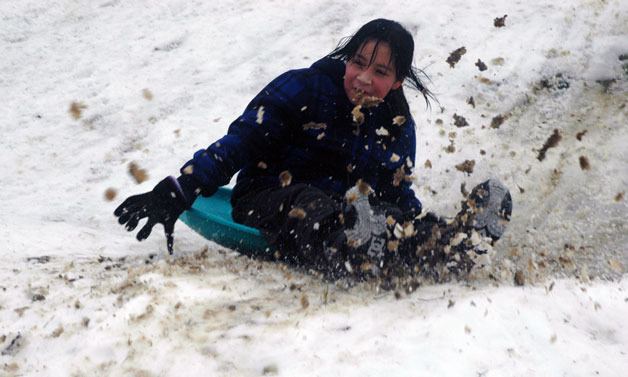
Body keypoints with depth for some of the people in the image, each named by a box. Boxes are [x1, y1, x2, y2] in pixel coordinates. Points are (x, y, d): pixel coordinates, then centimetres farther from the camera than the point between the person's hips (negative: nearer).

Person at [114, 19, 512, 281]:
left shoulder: (399, 126, 5)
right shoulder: (304, 88, -10)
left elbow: (399, 194, 15)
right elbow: (240, 141, -14)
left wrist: (428, 230, -6)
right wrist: (178, 192, -25)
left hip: (343, 212, 5)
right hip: (267, 202, -4)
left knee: (400, 219, -27)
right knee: (310, 203, -41)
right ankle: (346, 250, -72)